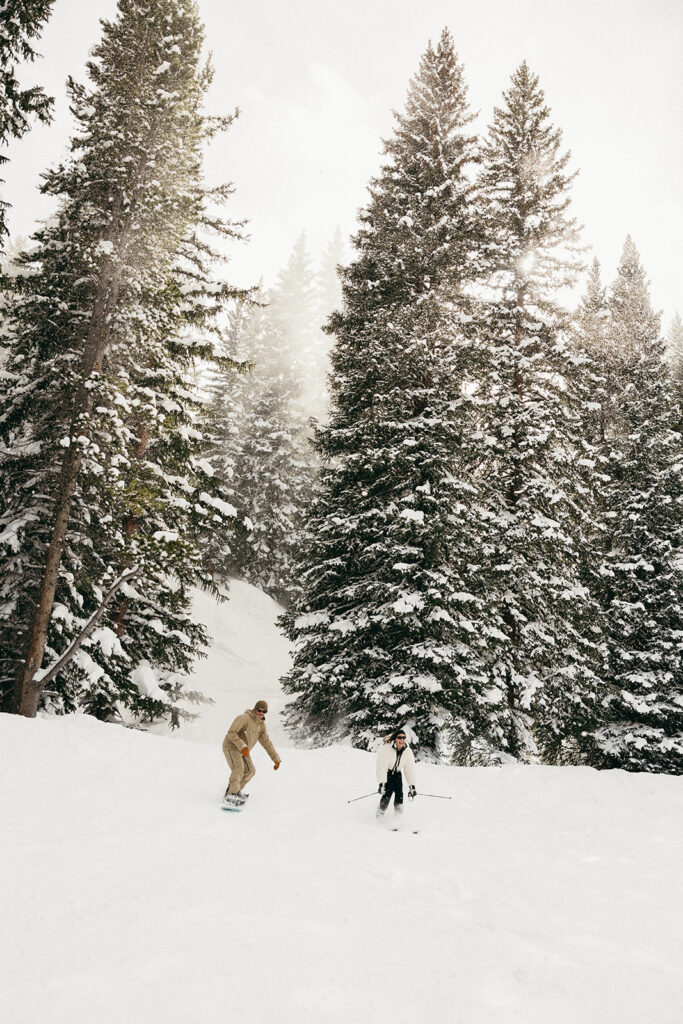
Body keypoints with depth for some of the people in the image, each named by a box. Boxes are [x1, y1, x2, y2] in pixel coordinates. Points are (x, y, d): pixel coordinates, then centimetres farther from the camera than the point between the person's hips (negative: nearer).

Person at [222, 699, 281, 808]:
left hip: (243, 750, 8)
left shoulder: (261, 724, 3)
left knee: (250, 771, 8)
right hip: (231, 747, -8)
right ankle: (230, 795, -22)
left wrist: (276, 758, 6)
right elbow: (231, 733, -27)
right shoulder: (244, 718, -23)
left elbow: (266, 742, 10)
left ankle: (235, 790, 24)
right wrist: (242, 746, -36)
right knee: (238, 769, -26)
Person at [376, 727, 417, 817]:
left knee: (399, 794, -12)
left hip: (397, 773, 4)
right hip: (386, 773, -4)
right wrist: (382, 784, -35)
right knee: (388, 791, -20)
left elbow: (410, 769, -9)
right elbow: (381, 767, -29)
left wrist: (412, 786, -14)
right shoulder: (386, 748, -26)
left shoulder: (407, 751, -13)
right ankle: (380, 813, 0)